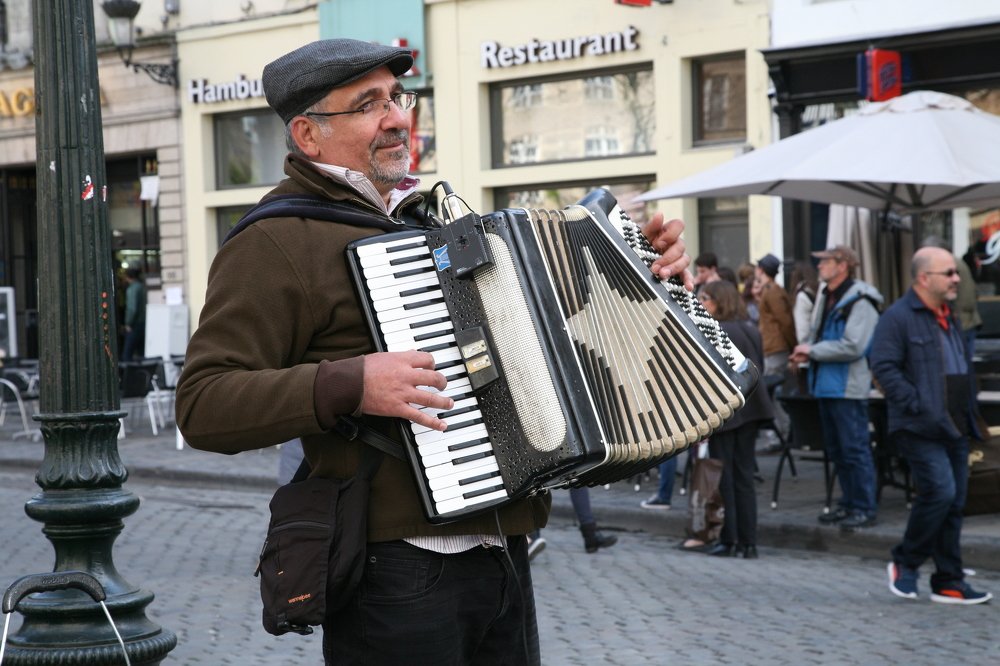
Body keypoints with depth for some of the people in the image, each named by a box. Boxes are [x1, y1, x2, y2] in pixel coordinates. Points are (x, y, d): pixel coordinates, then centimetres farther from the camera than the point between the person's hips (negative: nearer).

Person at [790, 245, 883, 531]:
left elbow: (852, 347, -23)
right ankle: (848, 504, 24)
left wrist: (813, 350, -15)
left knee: (855, 449, -5)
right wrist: (806, 351, 3)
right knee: (836, 450, 15)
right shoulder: (825, 298, 13)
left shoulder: (859, 302, -15)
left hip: (848, 387, -9)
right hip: (826, 385, 9)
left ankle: (864, 508, 2)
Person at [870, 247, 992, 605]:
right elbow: (884, 367, -17)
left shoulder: (949, 317, 18)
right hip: (920, 429, -8)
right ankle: (905, 563, 1)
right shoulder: (898, 317, -10)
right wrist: (919, 407, -21)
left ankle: (948, 583, 14)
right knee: (940, 492, -18)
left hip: (954, 429, 8)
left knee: (954, 503, 7)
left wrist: (969, 411, 17)